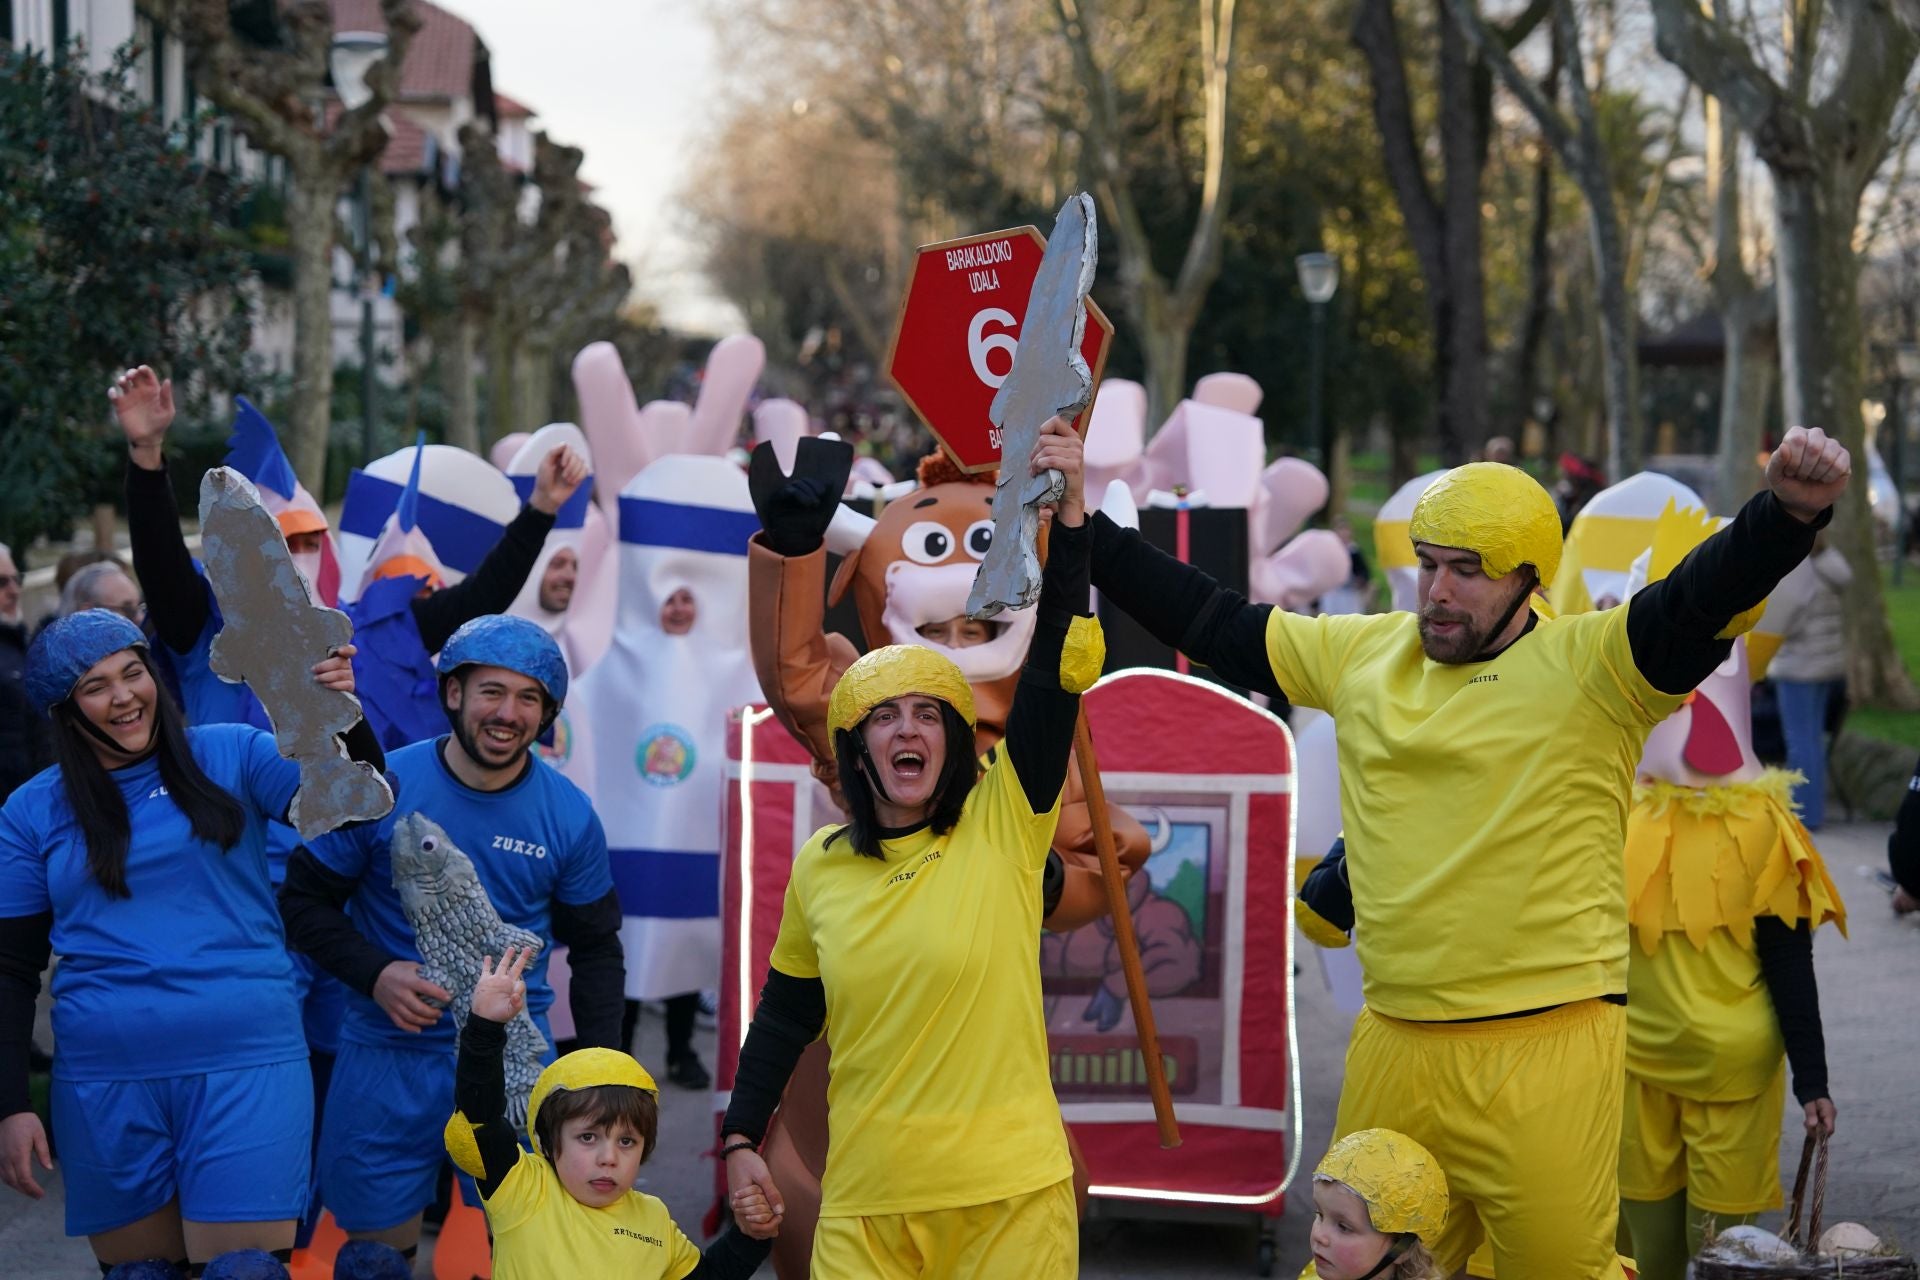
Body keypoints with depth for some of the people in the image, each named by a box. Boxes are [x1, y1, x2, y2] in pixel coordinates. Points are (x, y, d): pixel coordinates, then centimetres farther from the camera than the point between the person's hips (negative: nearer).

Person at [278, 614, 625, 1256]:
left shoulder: (569, 816, -3)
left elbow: (596, 950, 7)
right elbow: (304, 899, 0)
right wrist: (375, 974, -17)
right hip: (387, 1058, -1)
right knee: (375, 1243, 9)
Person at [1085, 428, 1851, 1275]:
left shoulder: (1589, 665, -7)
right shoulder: (1361, 655, 10)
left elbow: (1703, 600, -22)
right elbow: (1211, 623, 17)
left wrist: (1788, 512, -41)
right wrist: (1087, 532, 16)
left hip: (1546, 1047, -5)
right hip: (1394, 1042, 6)